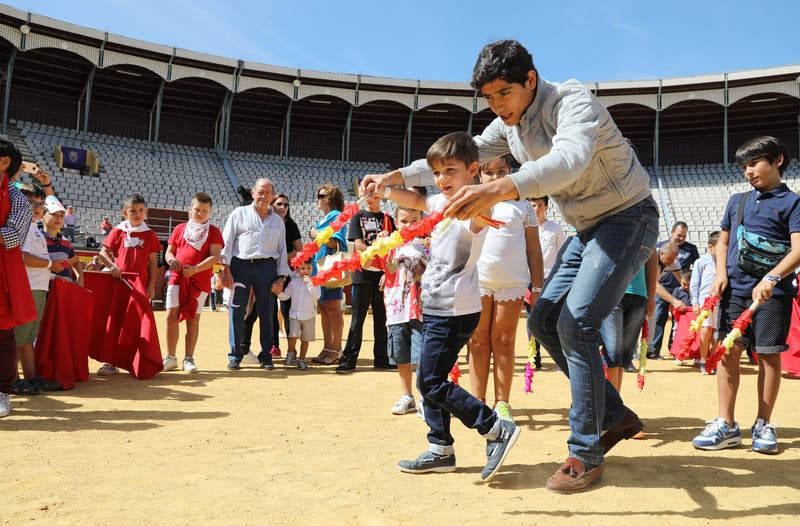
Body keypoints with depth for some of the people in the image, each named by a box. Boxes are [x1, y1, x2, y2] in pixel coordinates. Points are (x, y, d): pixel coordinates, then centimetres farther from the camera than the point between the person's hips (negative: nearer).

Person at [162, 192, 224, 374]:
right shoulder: (180, 228, 12)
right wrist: (171, 260, -9)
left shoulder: (213, 232, 2)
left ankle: (189, 359, 13)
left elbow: (215, 257, -9)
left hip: (200, 280, -2)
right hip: (177, 278, 2)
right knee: (171, 316, -1)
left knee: (193, 318, 3)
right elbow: (169, 251, 14)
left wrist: (194, 269, -19)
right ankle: (170, 358, 10)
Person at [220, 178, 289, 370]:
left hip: (266, 267, 2)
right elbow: (226, 242, 3)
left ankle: (266, 356, 14)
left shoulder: (278, 221, 15)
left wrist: (281, 277, 7)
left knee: (266, 312, 5)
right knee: (237, 311, -1)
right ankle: (235, 355, 9)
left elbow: (282, 250, 15)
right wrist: (226, 269, -7)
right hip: (240, 266, -2)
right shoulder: (239, 214, 8)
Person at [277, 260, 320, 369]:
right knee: (293, 336, -15)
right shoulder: (294, 281, 2)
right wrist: (279, 292, -16)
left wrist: (309, 283, -24)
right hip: (294, 314, 0)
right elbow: (285, 296, 4)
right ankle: (291, 354, 9)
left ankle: (301, 360, 22)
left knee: (305, 339, 7)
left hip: (308, 316, 0)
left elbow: (317, 296, -18)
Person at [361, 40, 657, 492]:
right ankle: (616, 416, 17)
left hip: (628, 218, -9)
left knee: (575, 324, -19)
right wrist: (396, 176, -3)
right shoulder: (509, 125, 1)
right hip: (588, 229, 9)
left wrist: (499, 189, -62)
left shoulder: (572, 101, -25)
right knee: (545, 321, 5)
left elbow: (570, 160, -46)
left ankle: (586, 454, -7)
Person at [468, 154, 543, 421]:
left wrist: (537, 287, 3)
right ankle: (478, 402, 11)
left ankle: (502, 403, 12)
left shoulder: (522, 205, 9)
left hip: (513, 282, 0)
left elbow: (534, 249, 9)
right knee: (479, 342, 5)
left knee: (504, 341, 4)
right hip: (477, 280, 0)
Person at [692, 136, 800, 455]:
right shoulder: (737, 201, 16)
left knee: (769, 354, 1)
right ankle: (726, 425, 5)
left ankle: (763, 425, 13)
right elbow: (723, 241, 21)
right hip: (735, 288, 4)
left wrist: (771, 279, -24)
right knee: (729, 351, 0)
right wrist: (721, 274, 4)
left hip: (773, 292, -4)